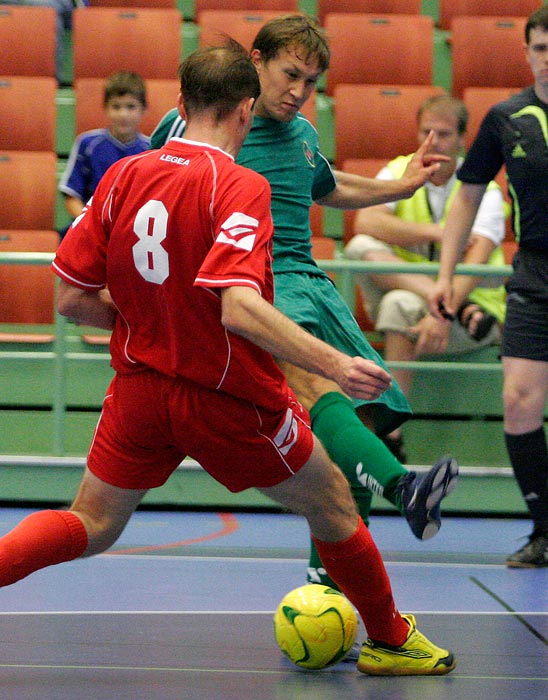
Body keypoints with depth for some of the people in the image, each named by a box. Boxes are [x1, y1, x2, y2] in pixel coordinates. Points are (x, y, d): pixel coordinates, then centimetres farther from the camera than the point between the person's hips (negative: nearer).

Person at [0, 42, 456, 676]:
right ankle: (390, 641, 31)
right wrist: (334, 364, -34)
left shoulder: (122, 176, -1)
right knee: (332, 504, 17)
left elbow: (72, 298, 1)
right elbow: (240, 309, -31)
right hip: (227, 397, -4)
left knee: (91, 526, 18)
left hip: (139, 385, 5)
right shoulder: (241, 187, -18)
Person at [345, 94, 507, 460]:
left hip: (473, 305, -3)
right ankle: (456, 307, -33)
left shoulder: (482, 189, -6)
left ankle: (390, 434, -34)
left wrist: (444, 314, -38)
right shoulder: (399, 172, 4)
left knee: (401, 303, -36)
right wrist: (436, 232, -23)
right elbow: (366, 221, -15)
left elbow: (477, 261, -21)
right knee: (361, 247, -23)